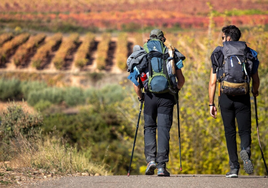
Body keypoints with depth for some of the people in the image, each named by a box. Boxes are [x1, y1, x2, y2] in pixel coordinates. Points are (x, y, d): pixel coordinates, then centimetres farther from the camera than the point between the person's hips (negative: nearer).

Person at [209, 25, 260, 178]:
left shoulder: (218, 54, 3)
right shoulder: (249, 53, 6)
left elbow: (212, 82, 0)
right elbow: (256, 80, 6)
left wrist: (211, 104, 5)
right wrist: (255, 91, 29)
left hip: (226, 97, 0)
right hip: (243, 97, 0)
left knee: (230, 132, 8)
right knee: (245, 130, 8)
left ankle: (234, 168, 4)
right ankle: (245, 150, -26)